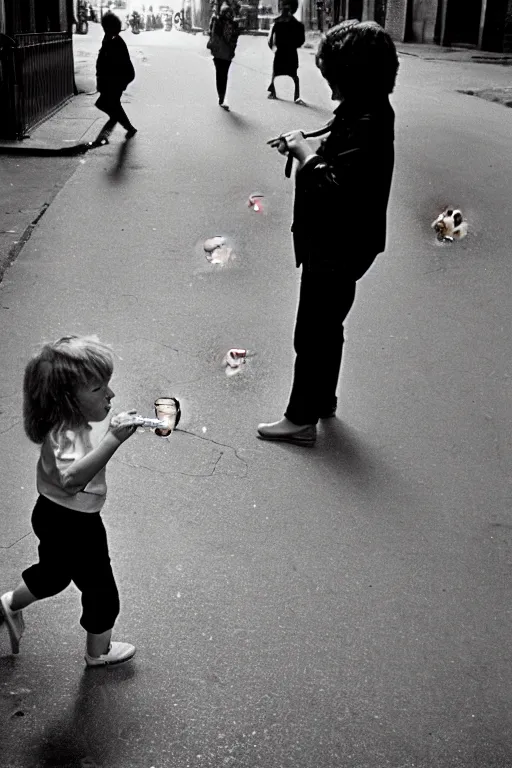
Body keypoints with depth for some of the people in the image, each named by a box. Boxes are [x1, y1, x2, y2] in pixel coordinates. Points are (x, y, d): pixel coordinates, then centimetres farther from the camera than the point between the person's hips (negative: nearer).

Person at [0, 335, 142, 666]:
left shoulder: (74, 419, -5)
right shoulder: (66, 435, -34)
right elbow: (72, 477, -54)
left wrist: (113, 427, 0)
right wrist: (113, 439, -58)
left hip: (55, 515, 9)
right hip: (75, 525, -9)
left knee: (55, 571, 35)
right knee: (102, 593, 13)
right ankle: (99, 652, 36)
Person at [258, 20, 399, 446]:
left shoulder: (367, 123, -26)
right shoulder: (367, 110, 5)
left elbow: (335, 188, -33)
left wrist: (303, 150, -21)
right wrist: (301, 146, -2)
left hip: (337, 248, -10)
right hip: (338, 242, 10)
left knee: (314, 333, 2)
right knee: (326, 327, 23)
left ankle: (302, 419, 16)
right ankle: (322, 400, 39)